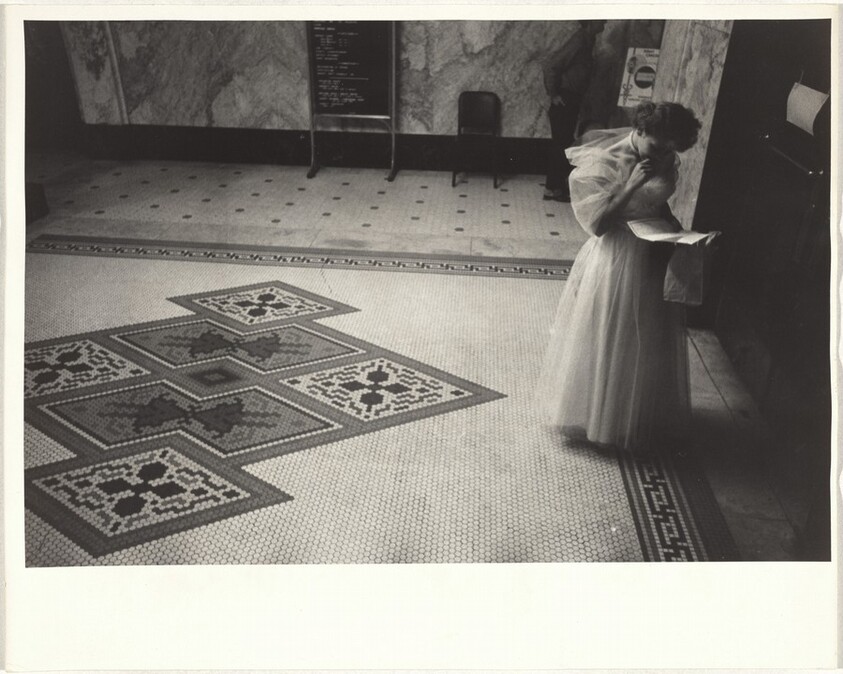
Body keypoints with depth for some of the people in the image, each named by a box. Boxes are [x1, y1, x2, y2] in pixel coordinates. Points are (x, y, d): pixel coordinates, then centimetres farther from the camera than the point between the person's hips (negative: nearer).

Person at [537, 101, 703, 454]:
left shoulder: (665, 163, 1)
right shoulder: (603, 163, -17)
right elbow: (597, 224, -21)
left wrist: (676, 229, -2)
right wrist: (631, 185, -25)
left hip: (654, 260, 6)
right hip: (614, 261, -6)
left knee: (647, 348, 16)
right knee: (606, 343, 6)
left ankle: (641, 420, 34)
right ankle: (597, 416, 25)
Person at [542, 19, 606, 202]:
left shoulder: (587, 41, 9)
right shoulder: (578, 41, -18)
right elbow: (550, 66, -23)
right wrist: (554, 95, -17)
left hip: (572, 102, 9)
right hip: (564, 102, -9)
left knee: (562, 145, 13)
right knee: (561, 144, -3)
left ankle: (554, 187, 22)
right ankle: (553, 188, 5)